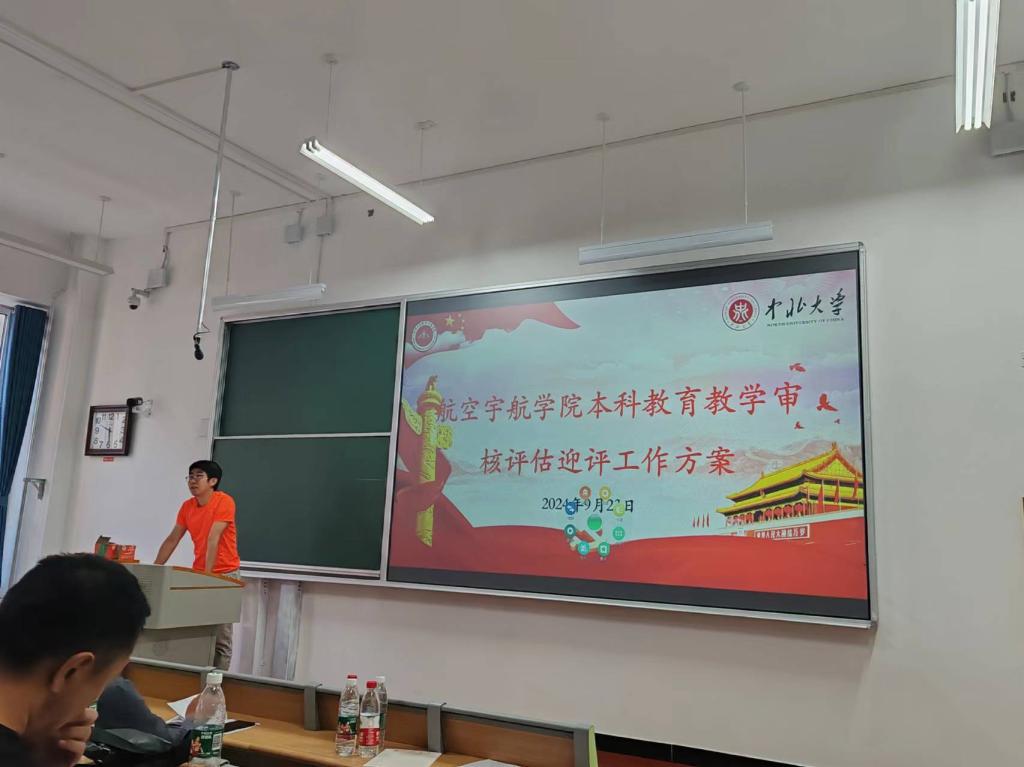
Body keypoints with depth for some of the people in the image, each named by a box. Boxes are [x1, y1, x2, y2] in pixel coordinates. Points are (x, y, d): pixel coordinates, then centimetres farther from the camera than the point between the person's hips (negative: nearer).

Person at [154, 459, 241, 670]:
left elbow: (213, 540, -20)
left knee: (220, 639, -5)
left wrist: (207, 576, -24)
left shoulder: (224, 502, -14)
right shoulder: (187, 506, 7)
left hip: (224, 574, -6)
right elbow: (172, 540, 12)